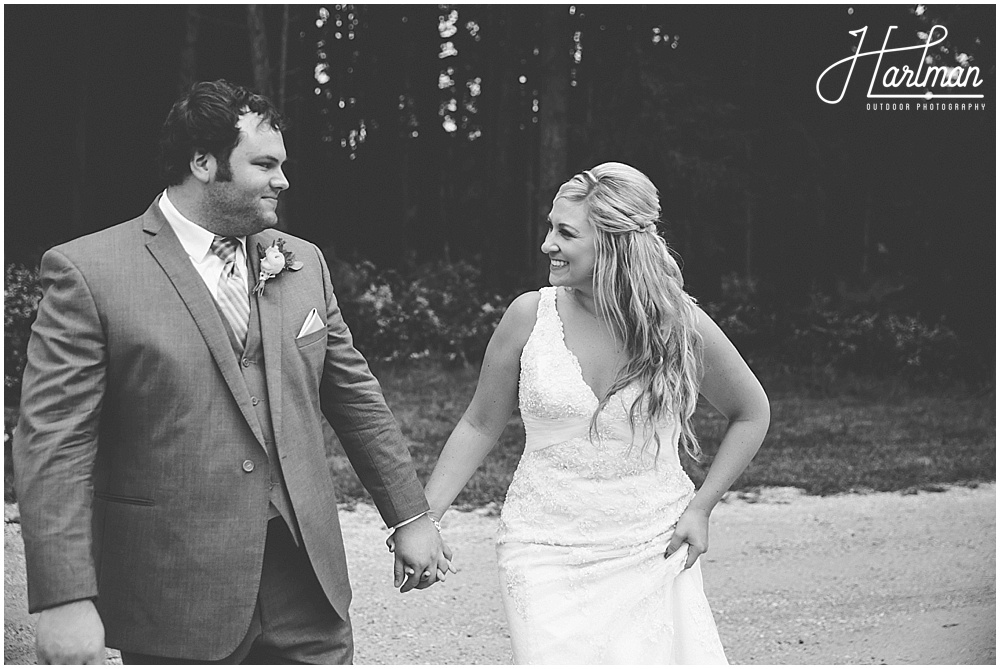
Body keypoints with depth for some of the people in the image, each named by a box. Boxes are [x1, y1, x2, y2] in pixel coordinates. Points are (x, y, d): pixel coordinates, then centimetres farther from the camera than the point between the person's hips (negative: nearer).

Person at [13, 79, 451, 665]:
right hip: (175, 604, -4)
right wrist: (66, 601, -18)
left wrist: (410, 516, 15)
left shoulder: (303, 263, 8)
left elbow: (356, 396, 15)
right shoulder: (88, 272, -8)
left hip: (307, 580, 4)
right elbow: (54, 445, -12)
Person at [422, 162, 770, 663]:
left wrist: (701, 507, 2)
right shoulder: (530, 316, -6)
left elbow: (751, 414, 11)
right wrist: (422, 519, 0)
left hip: (655, 554, 1)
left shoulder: (680, 325, -6)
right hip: (547, 557, 0)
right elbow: (480, 426, 6)